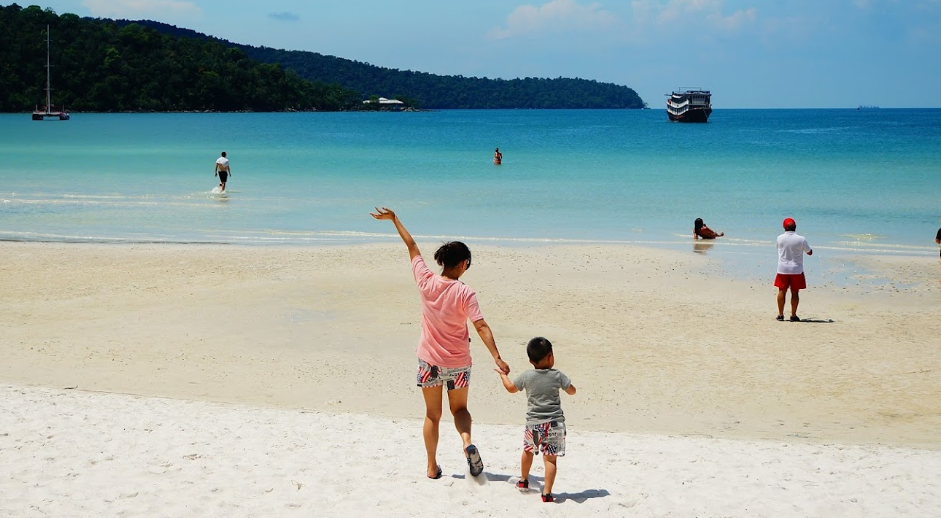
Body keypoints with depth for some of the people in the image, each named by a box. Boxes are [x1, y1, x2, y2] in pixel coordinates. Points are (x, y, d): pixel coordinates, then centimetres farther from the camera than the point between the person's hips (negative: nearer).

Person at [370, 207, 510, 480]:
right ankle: (467, 442, -11)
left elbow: (411, 247, 2)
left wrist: (394, 219, 11)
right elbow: (481, 327, -21)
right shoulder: (464, 293, -16)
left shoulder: (426, 281, -9)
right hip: (458, 363, -1)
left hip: (430, 360, 2)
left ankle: (432, 467, 18)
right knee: (459, 409, 18)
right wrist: (497, 358, -21)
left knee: (432, 415, 15)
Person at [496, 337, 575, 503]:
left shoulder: (526, 376, 0)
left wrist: (503, 374, 34)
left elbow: (511, 388, 16)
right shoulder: (557, 375, -3)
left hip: (534, 424, 1)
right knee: (550, 458, 0)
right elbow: (572, 391, 8)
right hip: (555, 423, -1)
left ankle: (523, 481, 42)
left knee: (528, 450, 25)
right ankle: (547, 493, -6)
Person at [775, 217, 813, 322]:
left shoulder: (780, 238, -5)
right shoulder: (801, 239, -10)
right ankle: (793, 315, 7)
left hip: (782, 270, 1)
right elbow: (810, 252, 2)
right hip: (796, 270, -1)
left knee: (782, 291, 9)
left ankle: (780, 314, 11)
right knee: (794, 293, 5)